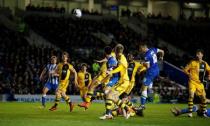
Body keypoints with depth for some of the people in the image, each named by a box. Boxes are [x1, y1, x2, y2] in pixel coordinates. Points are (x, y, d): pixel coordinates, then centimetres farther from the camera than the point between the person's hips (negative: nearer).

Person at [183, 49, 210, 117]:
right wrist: (189, 74, -14)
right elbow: (185, 69, 3)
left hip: (200, 83, 4)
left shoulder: (204, 63, 7)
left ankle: (203, 112, 20)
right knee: (191, 95, -20)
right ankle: (190, 112, -15)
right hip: (192, 82, -4)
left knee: (203, 97, 4)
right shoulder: (192, 62, -2)